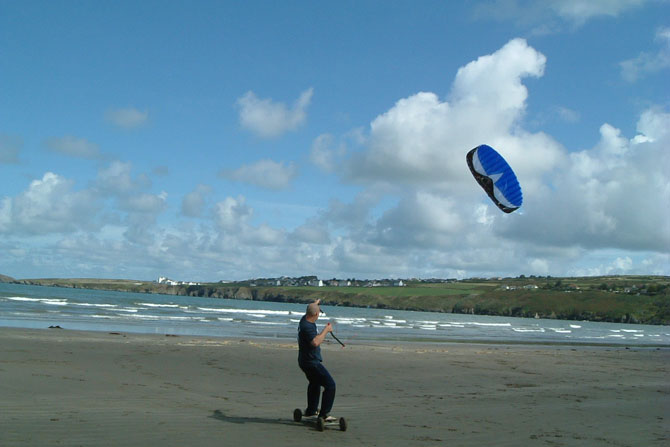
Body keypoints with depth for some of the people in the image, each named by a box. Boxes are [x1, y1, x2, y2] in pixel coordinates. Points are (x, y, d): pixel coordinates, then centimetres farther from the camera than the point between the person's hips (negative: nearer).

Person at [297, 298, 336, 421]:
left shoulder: (304, 319, 3)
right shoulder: (307, 327, -26)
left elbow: (310, 310, 27)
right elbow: (315, 342, -38)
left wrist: (315, 303, 47)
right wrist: (326, 330, -26)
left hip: (305, 361, 11)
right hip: (311, 362, -11)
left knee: (314, 383, 31)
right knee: (330, 385, -12)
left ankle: (311, 410, 43)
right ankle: (323, 414, -12)